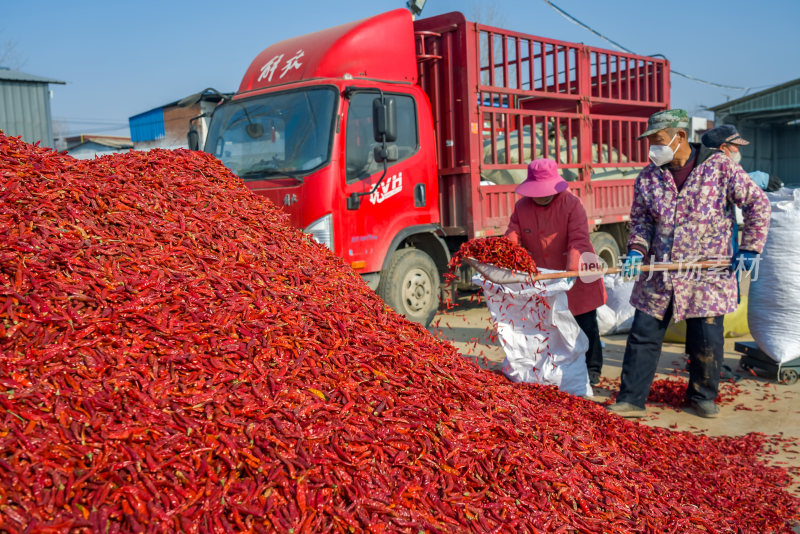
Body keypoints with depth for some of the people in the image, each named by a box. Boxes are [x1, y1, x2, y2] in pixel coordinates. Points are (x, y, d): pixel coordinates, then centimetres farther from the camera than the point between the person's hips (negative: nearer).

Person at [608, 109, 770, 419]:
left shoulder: (719, 167, -5)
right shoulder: (647, 178, 4)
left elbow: (758, 204, 0)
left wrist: (749, 249, -5)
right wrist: (636, 251, -8)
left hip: (707, 274, -2)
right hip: (658, 275, 3)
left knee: (706, 341, 5)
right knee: (643, 336, 2)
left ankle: (702, 396, 28)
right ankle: (631, 400, 11)